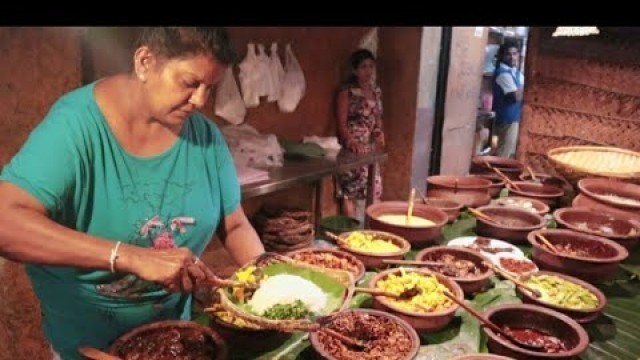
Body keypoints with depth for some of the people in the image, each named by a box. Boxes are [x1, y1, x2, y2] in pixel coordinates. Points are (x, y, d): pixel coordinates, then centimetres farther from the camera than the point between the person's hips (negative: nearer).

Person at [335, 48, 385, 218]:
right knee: (349, 193, -4)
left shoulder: (376, 91, 11)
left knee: (374, 191, 9)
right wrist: (352, 142, -27)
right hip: (352, 149, -6)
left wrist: (379, 133, 0)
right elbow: (342, 124, -12)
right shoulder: (347, 92, -9)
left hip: (370, 149, 7)